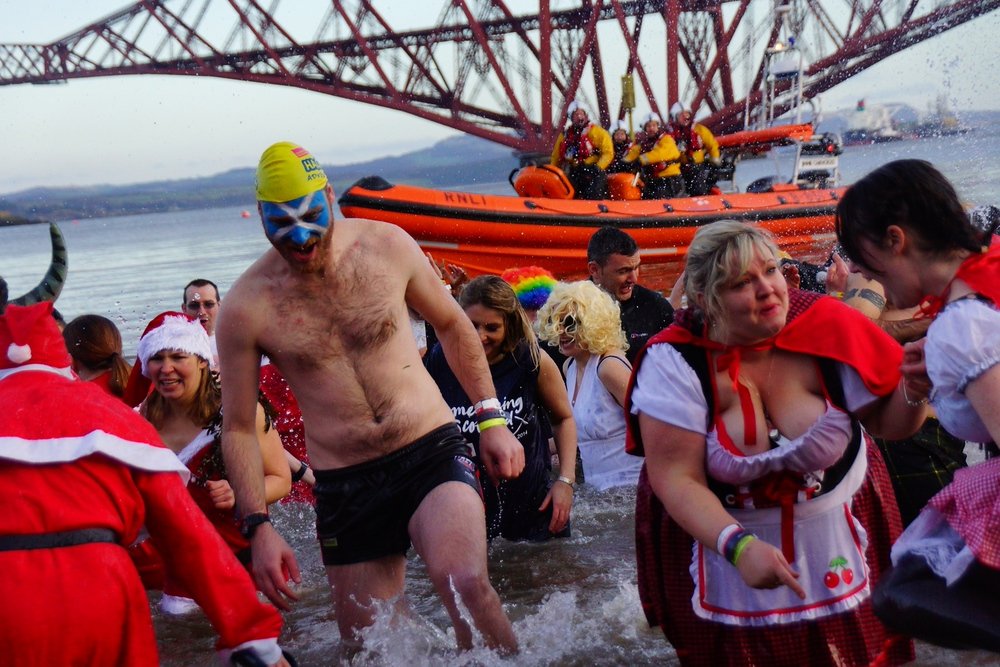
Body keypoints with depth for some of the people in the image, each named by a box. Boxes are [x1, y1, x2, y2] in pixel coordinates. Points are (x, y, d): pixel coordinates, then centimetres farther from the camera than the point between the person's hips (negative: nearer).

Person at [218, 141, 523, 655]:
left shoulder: (387, 245, -3)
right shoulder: (245, 307, -6)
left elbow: (451, 324, 13)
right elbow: (238, 428, 1)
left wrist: (490, 418, 8)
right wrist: (259, 528, -7)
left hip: (432, 452, -1)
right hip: (344, 488, 1)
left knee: (465, 585, -27)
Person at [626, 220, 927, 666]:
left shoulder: (826, 328, -16)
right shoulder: (675, 363, -21)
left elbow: (889, 423, -6)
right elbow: (676, 479, -22)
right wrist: (740, 547, -36)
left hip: (838, 535, 2)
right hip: (721, 533, -2)